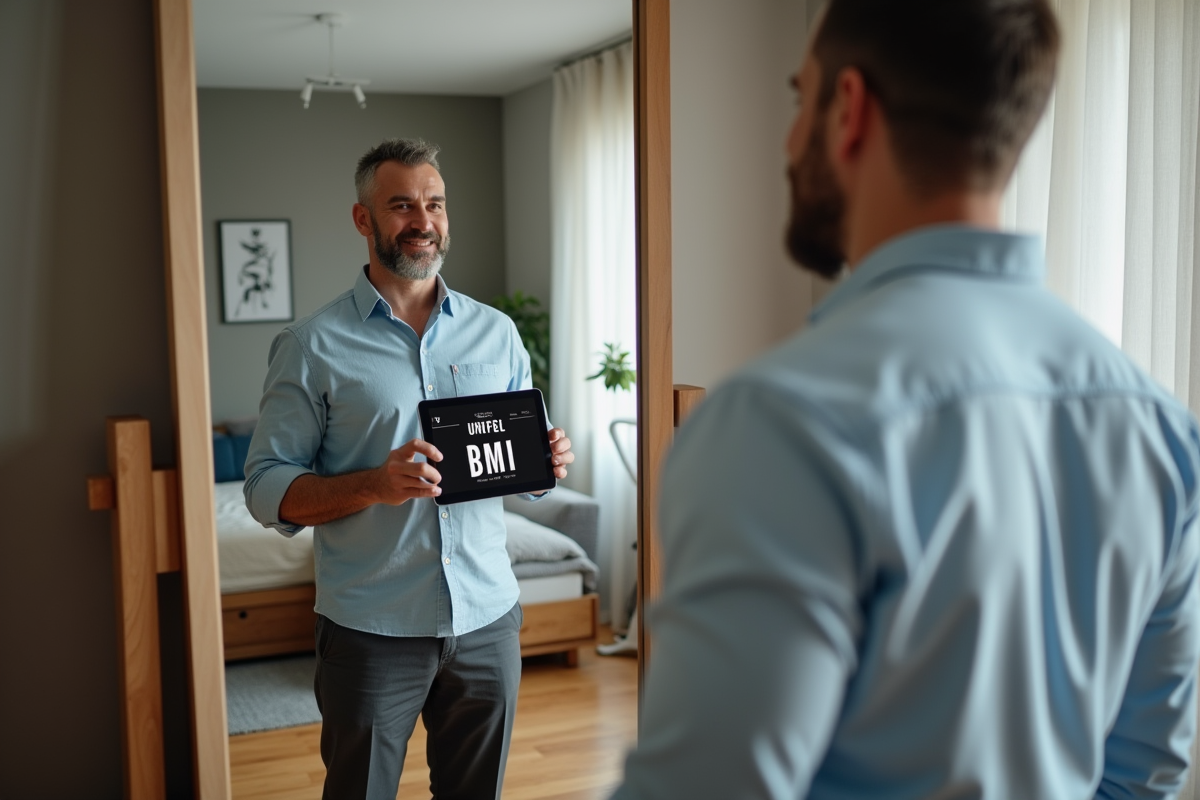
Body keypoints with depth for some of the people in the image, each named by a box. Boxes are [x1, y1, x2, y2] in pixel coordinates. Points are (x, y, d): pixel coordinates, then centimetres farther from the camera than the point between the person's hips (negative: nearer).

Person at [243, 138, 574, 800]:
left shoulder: (496, 332, 7)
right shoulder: (314, 345, -4)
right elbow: (267, 489, -7)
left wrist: (549, 462, -10)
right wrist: (374, 484, -24)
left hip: (486, 619, 3)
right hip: (373, 627, -3)